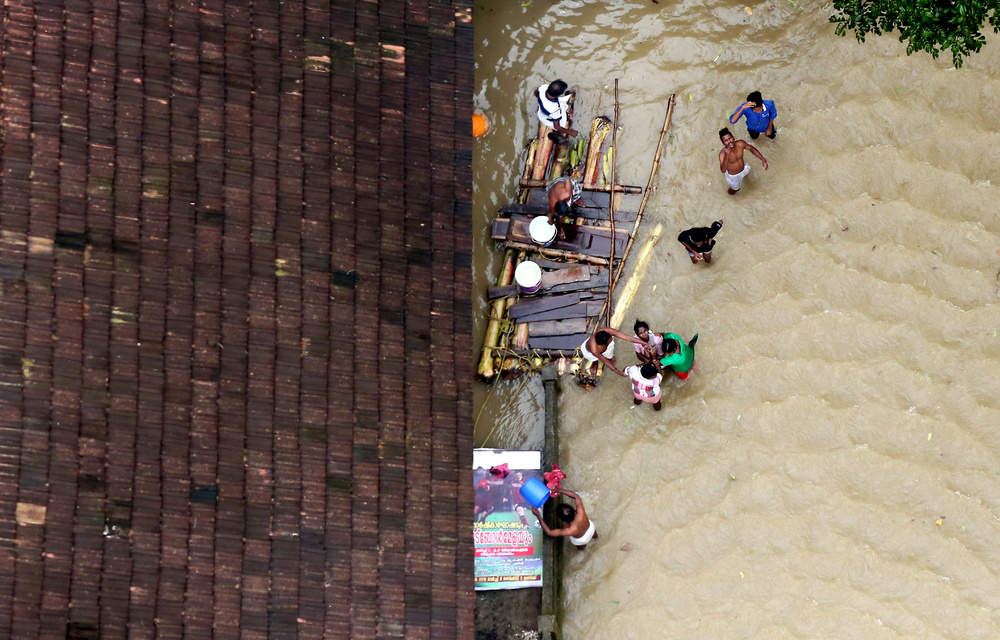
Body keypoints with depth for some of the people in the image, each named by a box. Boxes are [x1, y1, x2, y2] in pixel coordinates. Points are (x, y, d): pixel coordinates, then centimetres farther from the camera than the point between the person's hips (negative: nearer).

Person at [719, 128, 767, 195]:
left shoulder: (740, 144, -29)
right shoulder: (723, 154, -42)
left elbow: (752, 148, -9)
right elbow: (723, 170, -51)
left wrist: (763, 160, -14)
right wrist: (727, 155, -60)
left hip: (743, 169, 4)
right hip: (733, 176, -4)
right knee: (735, 188, 25)